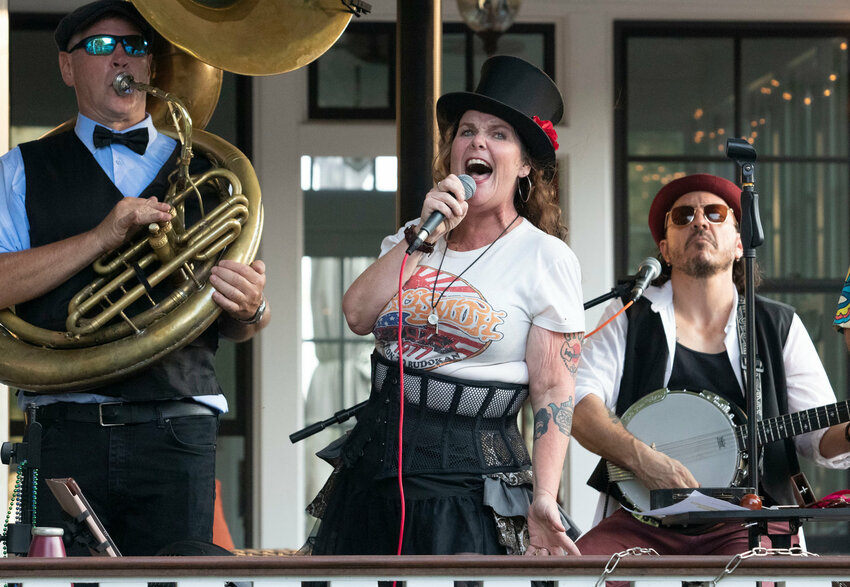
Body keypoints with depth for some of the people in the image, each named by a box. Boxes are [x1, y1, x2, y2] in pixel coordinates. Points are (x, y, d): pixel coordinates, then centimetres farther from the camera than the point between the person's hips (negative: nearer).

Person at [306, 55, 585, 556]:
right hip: (374, 468, 5)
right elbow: (359, 316, -1)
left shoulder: (546, 259, -3)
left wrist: (543, 499, -17)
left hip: (471, 474, -5)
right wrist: (424, 234, -7)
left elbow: (554, 391, -8)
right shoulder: (413, 238, 14)